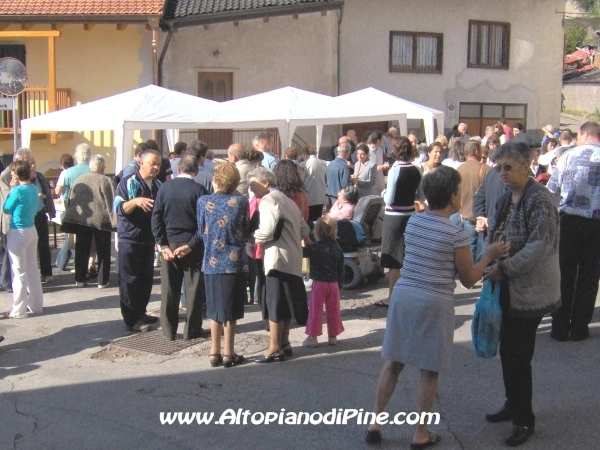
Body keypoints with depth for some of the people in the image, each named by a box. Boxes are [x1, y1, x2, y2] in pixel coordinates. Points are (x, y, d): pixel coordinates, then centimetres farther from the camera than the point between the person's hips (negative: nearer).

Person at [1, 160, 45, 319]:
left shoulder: (18, 190, -18)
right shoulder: (33, 189, 3)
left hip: (18, 233, -7)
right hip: (32, 231, 7)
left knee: (19, 272, 0)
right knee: (32, 269, 14)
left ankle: (18, 310, 6)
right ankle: (36, 305, 23)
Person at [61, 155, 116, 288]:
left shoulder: (79, 180, 10)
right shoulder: (106, 181, -6)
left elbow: (71, 199, 12)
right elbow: (111, 202, -10)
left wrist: (72, 218, 16)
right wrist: (114, 220, -7)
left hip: (81, 219, 4)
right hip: (100, 220, -4)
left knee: (81, 251, 14)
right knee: (103, 251, 7)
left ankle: (79, 279, 17)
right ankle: (102, 281, 9)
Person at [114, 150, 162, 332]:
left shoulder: (159, 186, 10)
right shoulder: (127, 183, -8)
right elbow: (118, 208, -15)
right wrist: (135, 201, -31)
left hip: (149, 239, 6)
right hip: (130, 238, -6)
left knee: (146, 278, 11)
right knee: (129, 280, -1)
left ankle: (141, 313, 24)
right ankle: (131, 319, 4)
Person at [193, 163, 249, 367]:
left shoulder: (204, 201, -4)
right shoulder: (241, 201, -7)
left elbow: (201, 231, 4)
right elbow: (245, 231, -1)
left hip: (212, 262, 2)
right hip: (235, 262, -2)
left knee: (215, 310, 14)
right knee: (230, 311, 7)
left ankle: (215, 352, 19)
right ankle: (228, 354, 12)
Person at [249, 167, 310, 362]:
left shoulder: (268, 200, -9)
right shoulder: (287, 200, 19)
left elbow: (267, 231, -21)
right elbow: (304, 230, 18)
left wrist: (252, 237, -4)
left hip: (278, 259, -9)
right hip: (293, 259, 9)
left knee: (275, 303, -5)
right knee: (286, 301, 15)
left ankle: (274, 349, -1)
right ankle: (284, 343, 22)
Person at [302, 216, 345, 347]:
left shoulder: (315, 248, -11)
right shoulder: (337, 247, 5)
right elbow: (341, 268, 9)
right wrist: (340, 284, 17)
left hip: (319, 283, -5)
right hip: (334, 283, 5)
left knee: (315, 310, 3)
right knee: (333, 310, 12)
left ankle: (313, 337, 6)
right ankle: (333, 336, 19)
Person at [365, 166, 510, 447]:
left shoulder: (413, 222, 6)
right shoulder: (456, 233, -11)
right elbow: (468, 279, -3)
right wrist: (489, 255, 9)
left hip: (403, 295, 5)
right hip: (434, 303, -5)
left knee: (393, 362, 14)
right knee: (429, 371, 8)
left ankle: (375, 423, 20)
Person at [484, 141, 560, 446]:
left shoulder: (540, 200, -17)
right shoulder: (506, 199, 10)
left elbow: (540, 245, -24)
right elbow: (495, 236, 18)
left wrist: (504, 267, -21)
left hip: (530, 290, -8)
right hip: (508, 287, 8)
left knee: (518, 355, -3)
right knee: (508, 349, 16)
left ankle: (524, 419, 13)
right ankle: (513, 406, 34)